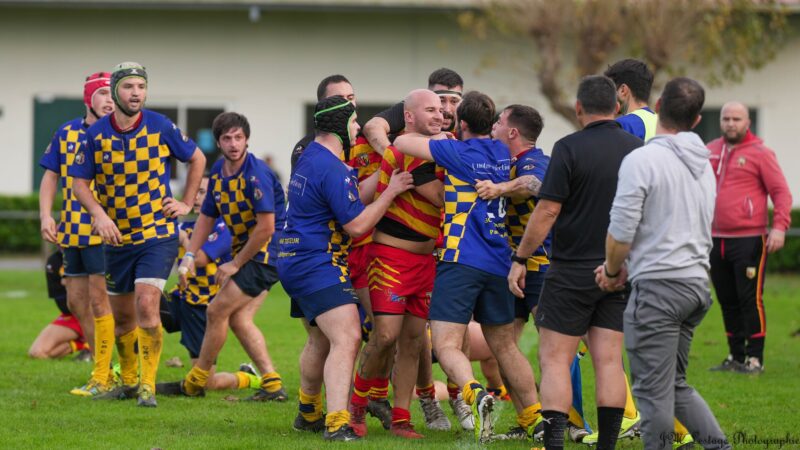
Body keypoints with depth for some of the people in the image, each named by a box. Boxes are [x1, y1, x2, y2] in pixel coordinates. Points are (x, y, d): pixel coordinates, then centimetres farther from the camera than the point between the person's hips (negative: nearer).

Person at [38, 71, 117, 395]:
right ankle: (105, 371, 19)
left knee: (98, 299, -9)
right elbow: (51, 176, 12)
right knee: (76, 303, 8)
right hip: (72, 232, 6)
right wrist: (46, 215, -2)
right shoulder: (66, 133, 8)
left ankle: (102, 378, -3)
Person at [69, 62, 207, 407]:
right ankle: (129, 380, 31)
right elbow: (79, 181, 0)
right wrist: (99, 214, -16)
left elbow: (197, 159, 8)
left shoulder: (161, 128, -8)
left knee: (146, 305, -18)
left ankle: (148, 385, -11)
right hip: (117, 237, 3)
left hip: (158, 234, -3)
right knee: (122, 316, 11)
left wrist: (186, 203, 3)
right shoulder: (96, 134, -5)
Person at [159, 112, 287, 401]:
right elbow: (207, 217, 17)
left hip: (265, 253, -9)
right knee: (238, 318, 5)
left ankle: (195, 383, 8)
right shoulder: (218, 172, 6)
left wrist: (235, 264, -15)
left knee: (218, 311, -5)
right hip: (245, 251, 9)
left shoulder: (256, 174, -22)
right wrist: (190, 256, 5)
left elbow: (266, 228, -23)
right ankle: (272, 385, 7)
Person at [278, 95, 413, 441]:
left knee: (325, 340, 26)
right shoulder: (332, 170, -19)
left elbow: (353, 200, 17)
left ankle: (308, 412, 41)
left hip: (295, 263, 11)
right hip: (319, 265, -11)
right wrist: (391, 191, -11)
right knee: (347, 338, -20)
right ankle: (336, 423, -31)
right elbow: (357, 224, -16)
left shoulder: (311, 156, 13)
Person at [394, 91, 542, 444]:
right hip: (499, 264, 7)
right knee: (505, 346, 18)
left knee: (447, 345, -11)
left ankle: (475, 392, -36)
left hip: (462, 260, -7)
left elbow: (401, 143, -3)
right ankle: (533, 418, 19)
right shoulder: (501, 153, 12)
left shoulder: (460, 151, -7)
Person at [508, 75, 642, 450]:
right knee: (609, 362, 5)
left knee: (555, 360, -2)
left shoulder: (570, 148, -11)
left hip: (572, 270, -5)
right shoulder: (639, 150, 5)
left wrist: (520, 259, -5)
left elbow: (547, 211, -13)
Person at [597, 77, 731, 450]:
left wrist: (612, 270, 7)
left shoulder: (641, 160, -12)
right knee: (675, 384, 18)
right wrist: (625, 267, 20)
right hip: (697, 280, 8)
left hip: (659, 285, -8)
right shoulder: (703, 165, 13)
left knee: (654, 390, -2)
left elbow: (621, 232, -14)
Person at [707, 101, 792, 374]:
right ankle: (735, 356, 18)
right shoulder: (710, 152, 12)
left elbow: (781, 192, -6)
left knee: (750, 300, -6)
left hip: (749, 240, -5)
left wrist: (779, 227, -18)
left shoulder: (760, 153, -3)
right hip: (717, 239, 5)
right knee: (727, 302, 10)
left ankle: (755, 358, -2)